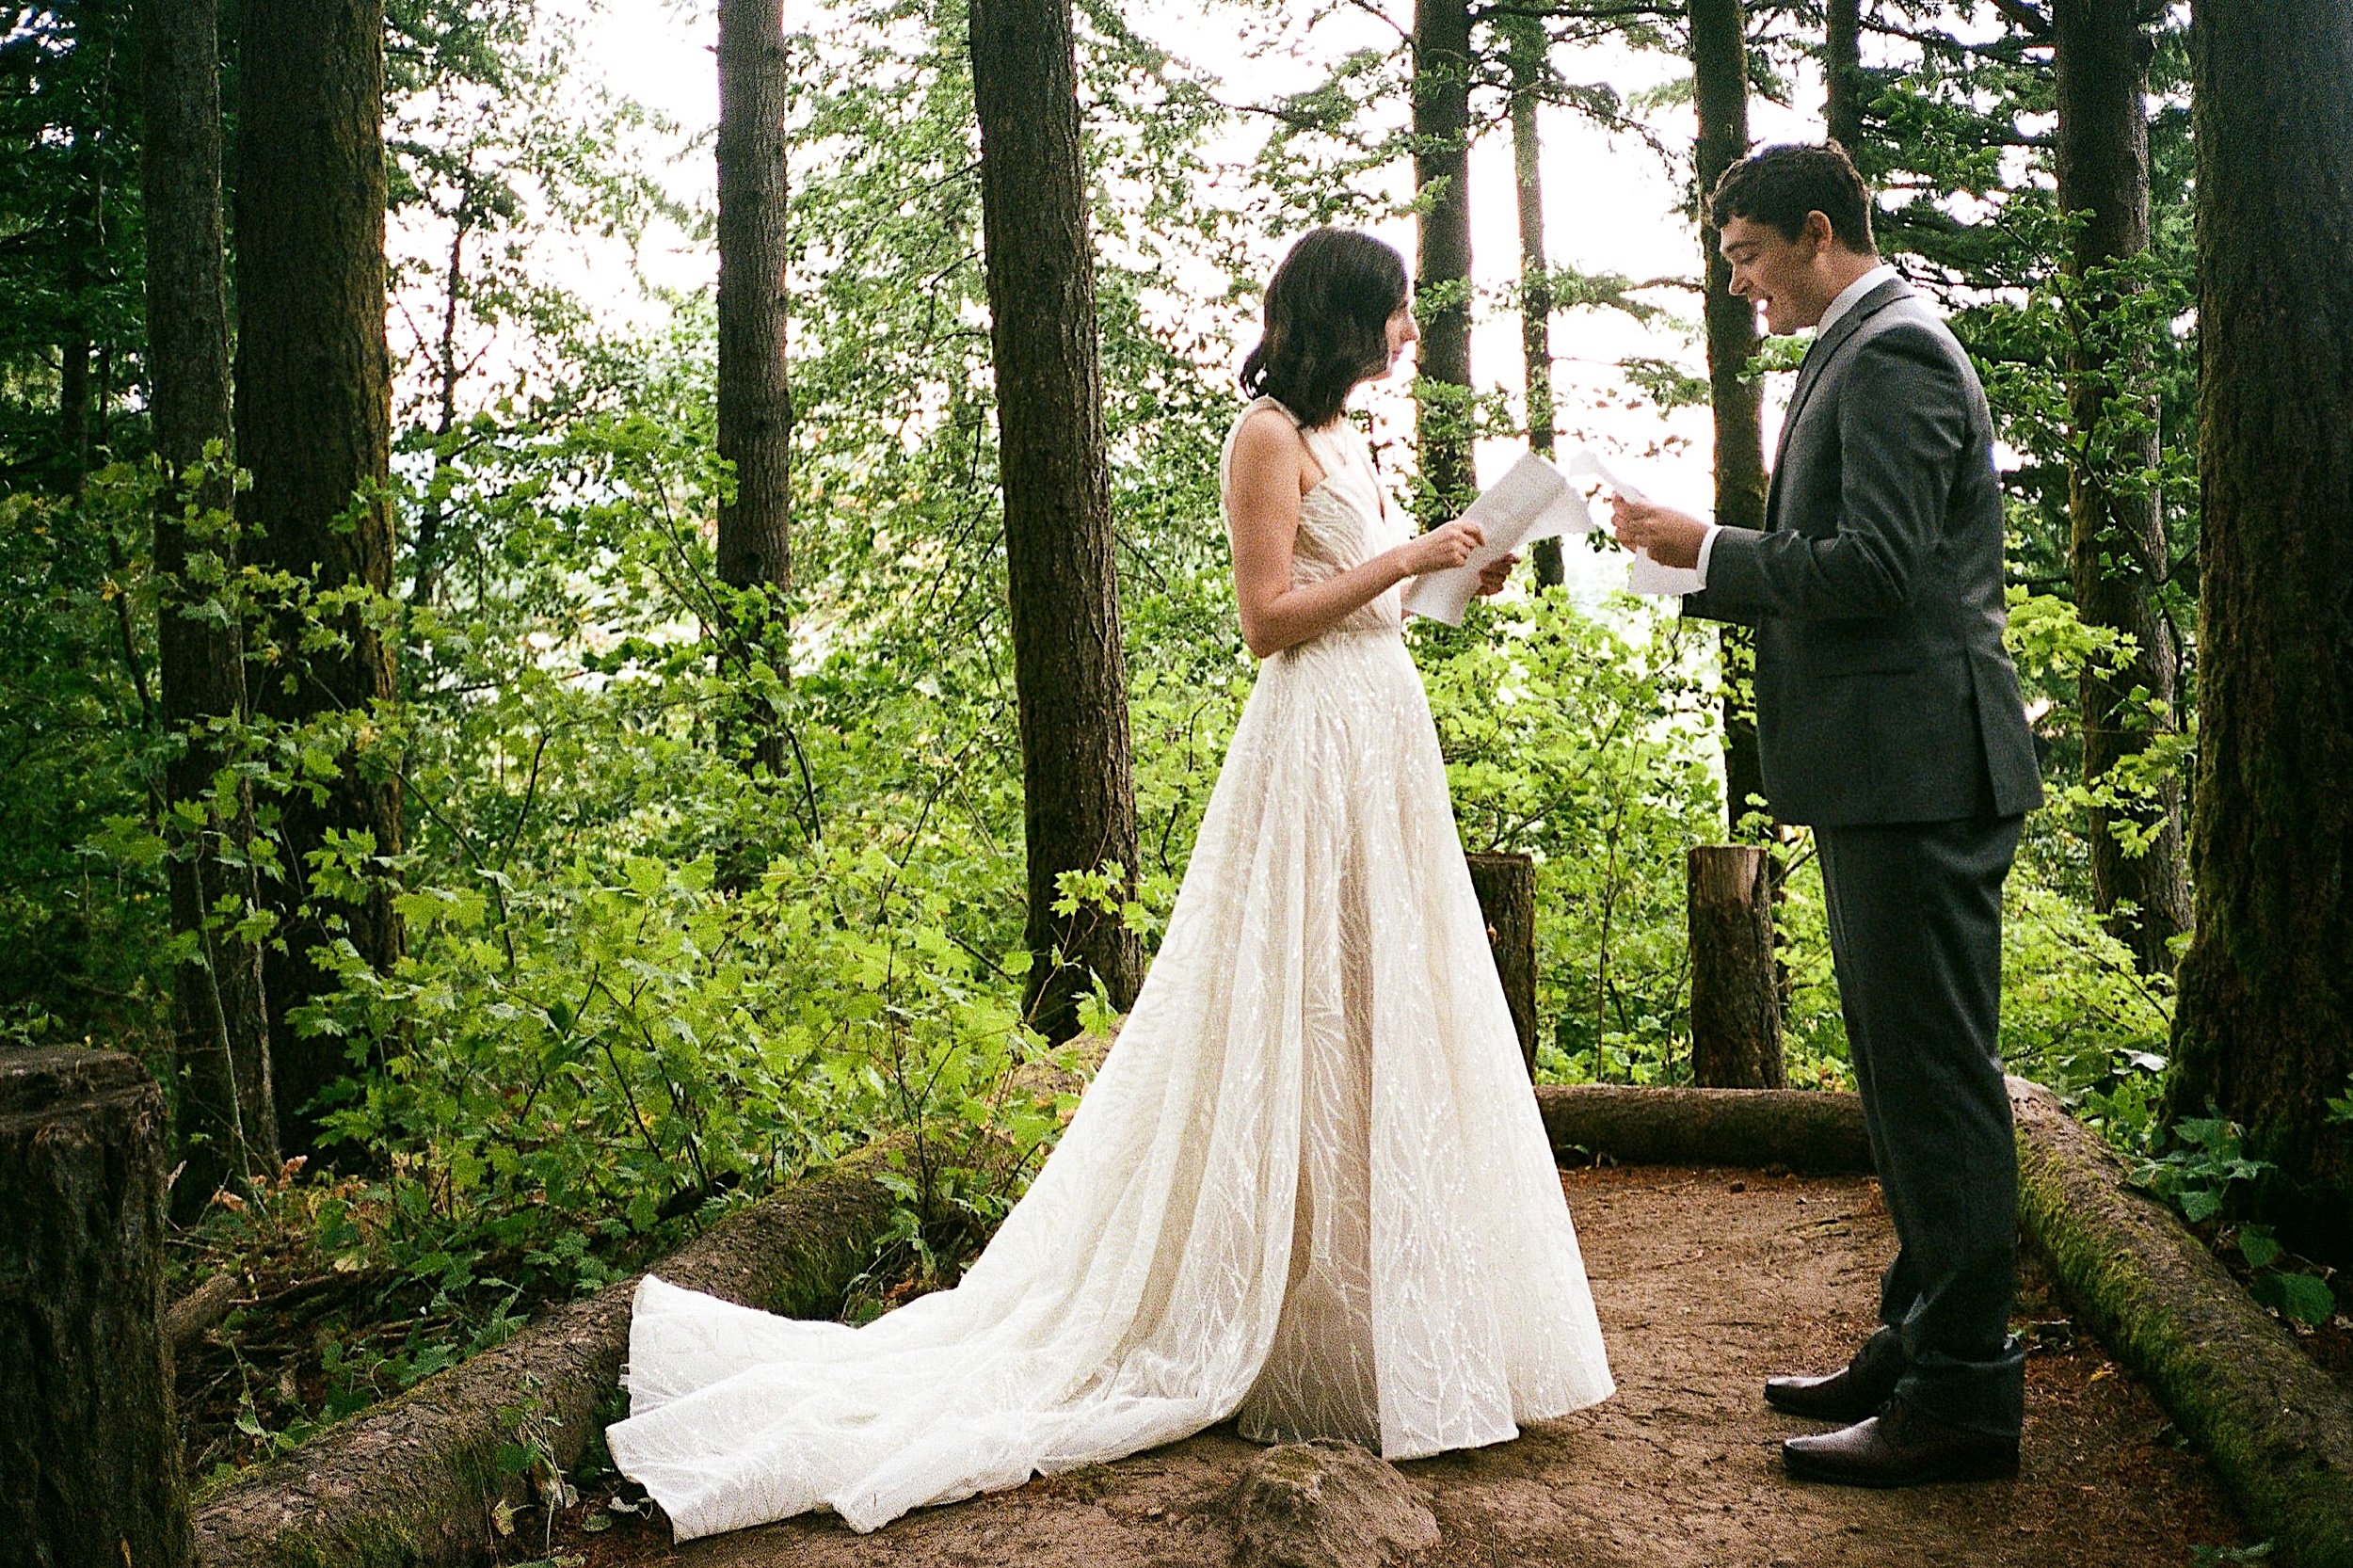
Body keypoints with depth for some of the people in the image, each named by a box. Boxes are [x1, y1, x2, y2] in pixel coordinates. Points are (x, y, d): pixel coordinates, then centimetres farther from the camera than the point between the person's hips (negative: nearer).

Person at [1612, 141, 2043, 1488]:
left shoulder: (1894, 352, -12)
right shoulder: (1868, 351, 20)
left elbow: (1877, 566, -21)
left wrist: (1708, 548, -12)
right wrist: (1715, 569, 10)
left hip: (1919, 770, -11)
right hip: (1891, 772, 11)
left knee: (1936, 1073, -5)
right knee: (1910, 1070, 15)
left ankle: (1963, 1391, 3)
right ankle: (1924, 1341, 27)